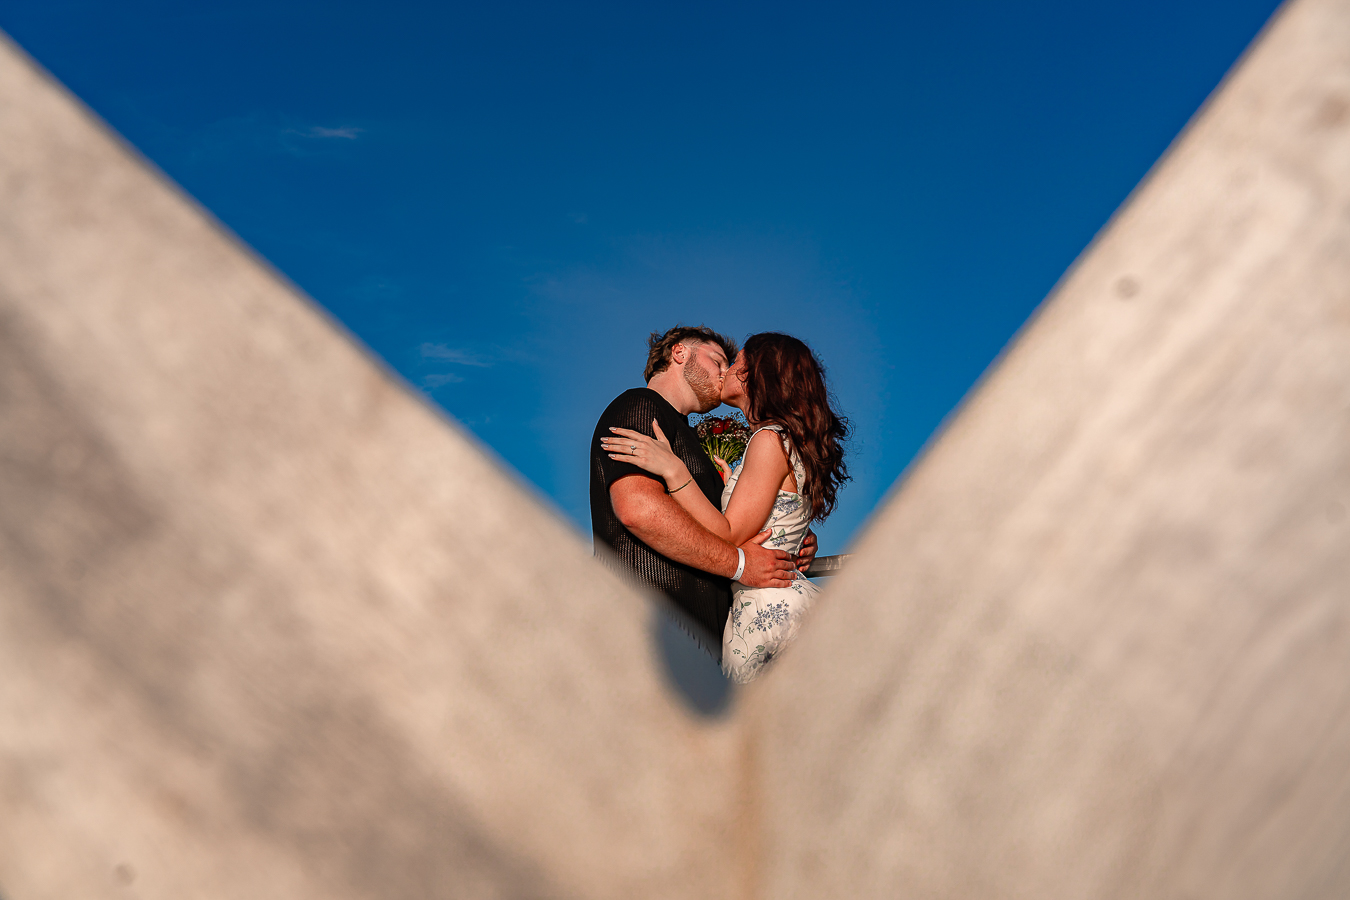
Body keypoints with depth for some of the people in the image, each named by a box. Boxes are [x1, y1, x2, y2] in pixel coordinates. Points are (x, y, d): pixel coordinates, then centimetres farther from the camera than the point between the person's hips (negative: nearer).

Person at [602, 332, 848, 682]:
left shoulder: (770, 439, -13)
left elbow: (728, 538, -17)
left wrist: (674, 471, -19)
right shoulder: (791, 441, 16)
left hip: (768, 612, -10)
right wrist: (729, 481, 26)